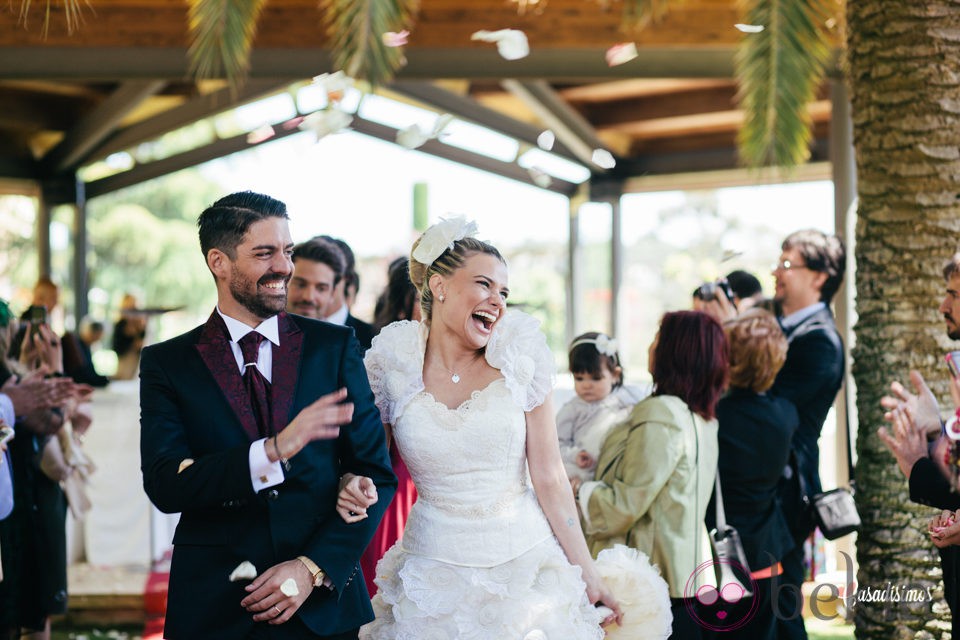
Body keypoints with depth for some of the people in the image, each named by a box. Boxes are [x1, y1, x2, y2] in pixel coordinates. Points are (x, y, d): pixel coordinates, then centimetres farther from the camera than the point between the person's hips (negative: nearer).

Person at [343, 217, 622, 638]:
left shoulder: (520, 356, -5)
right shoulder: (393, 363, -4)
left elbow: (549, 478, -3)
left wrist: (589, 575, -4)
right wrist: (350, 489, -16)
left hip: (526, 561, 0)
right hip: (436, 569, 0)